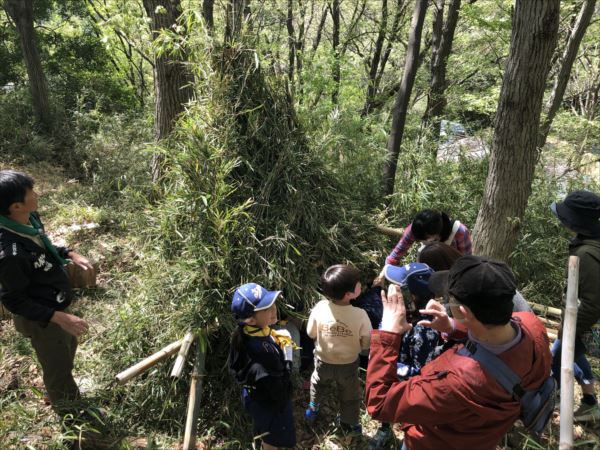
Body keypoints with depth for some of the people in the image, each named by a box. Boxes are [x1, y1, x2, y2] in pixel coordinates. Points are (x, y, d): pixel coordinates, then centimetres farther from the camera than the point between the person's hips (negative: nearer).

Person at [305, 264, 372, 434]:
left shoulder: (320, 307, -26)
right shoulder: (360, 315, -31)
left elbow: (311, 333, -10)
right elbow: (367, 343, -16)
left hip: (323, 361, 2)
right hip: (348, 364, -1)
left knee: (317, 383, 35)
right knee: (349, 395, 28)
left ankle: (312, 410, 57)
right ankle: (348, 424, 50)